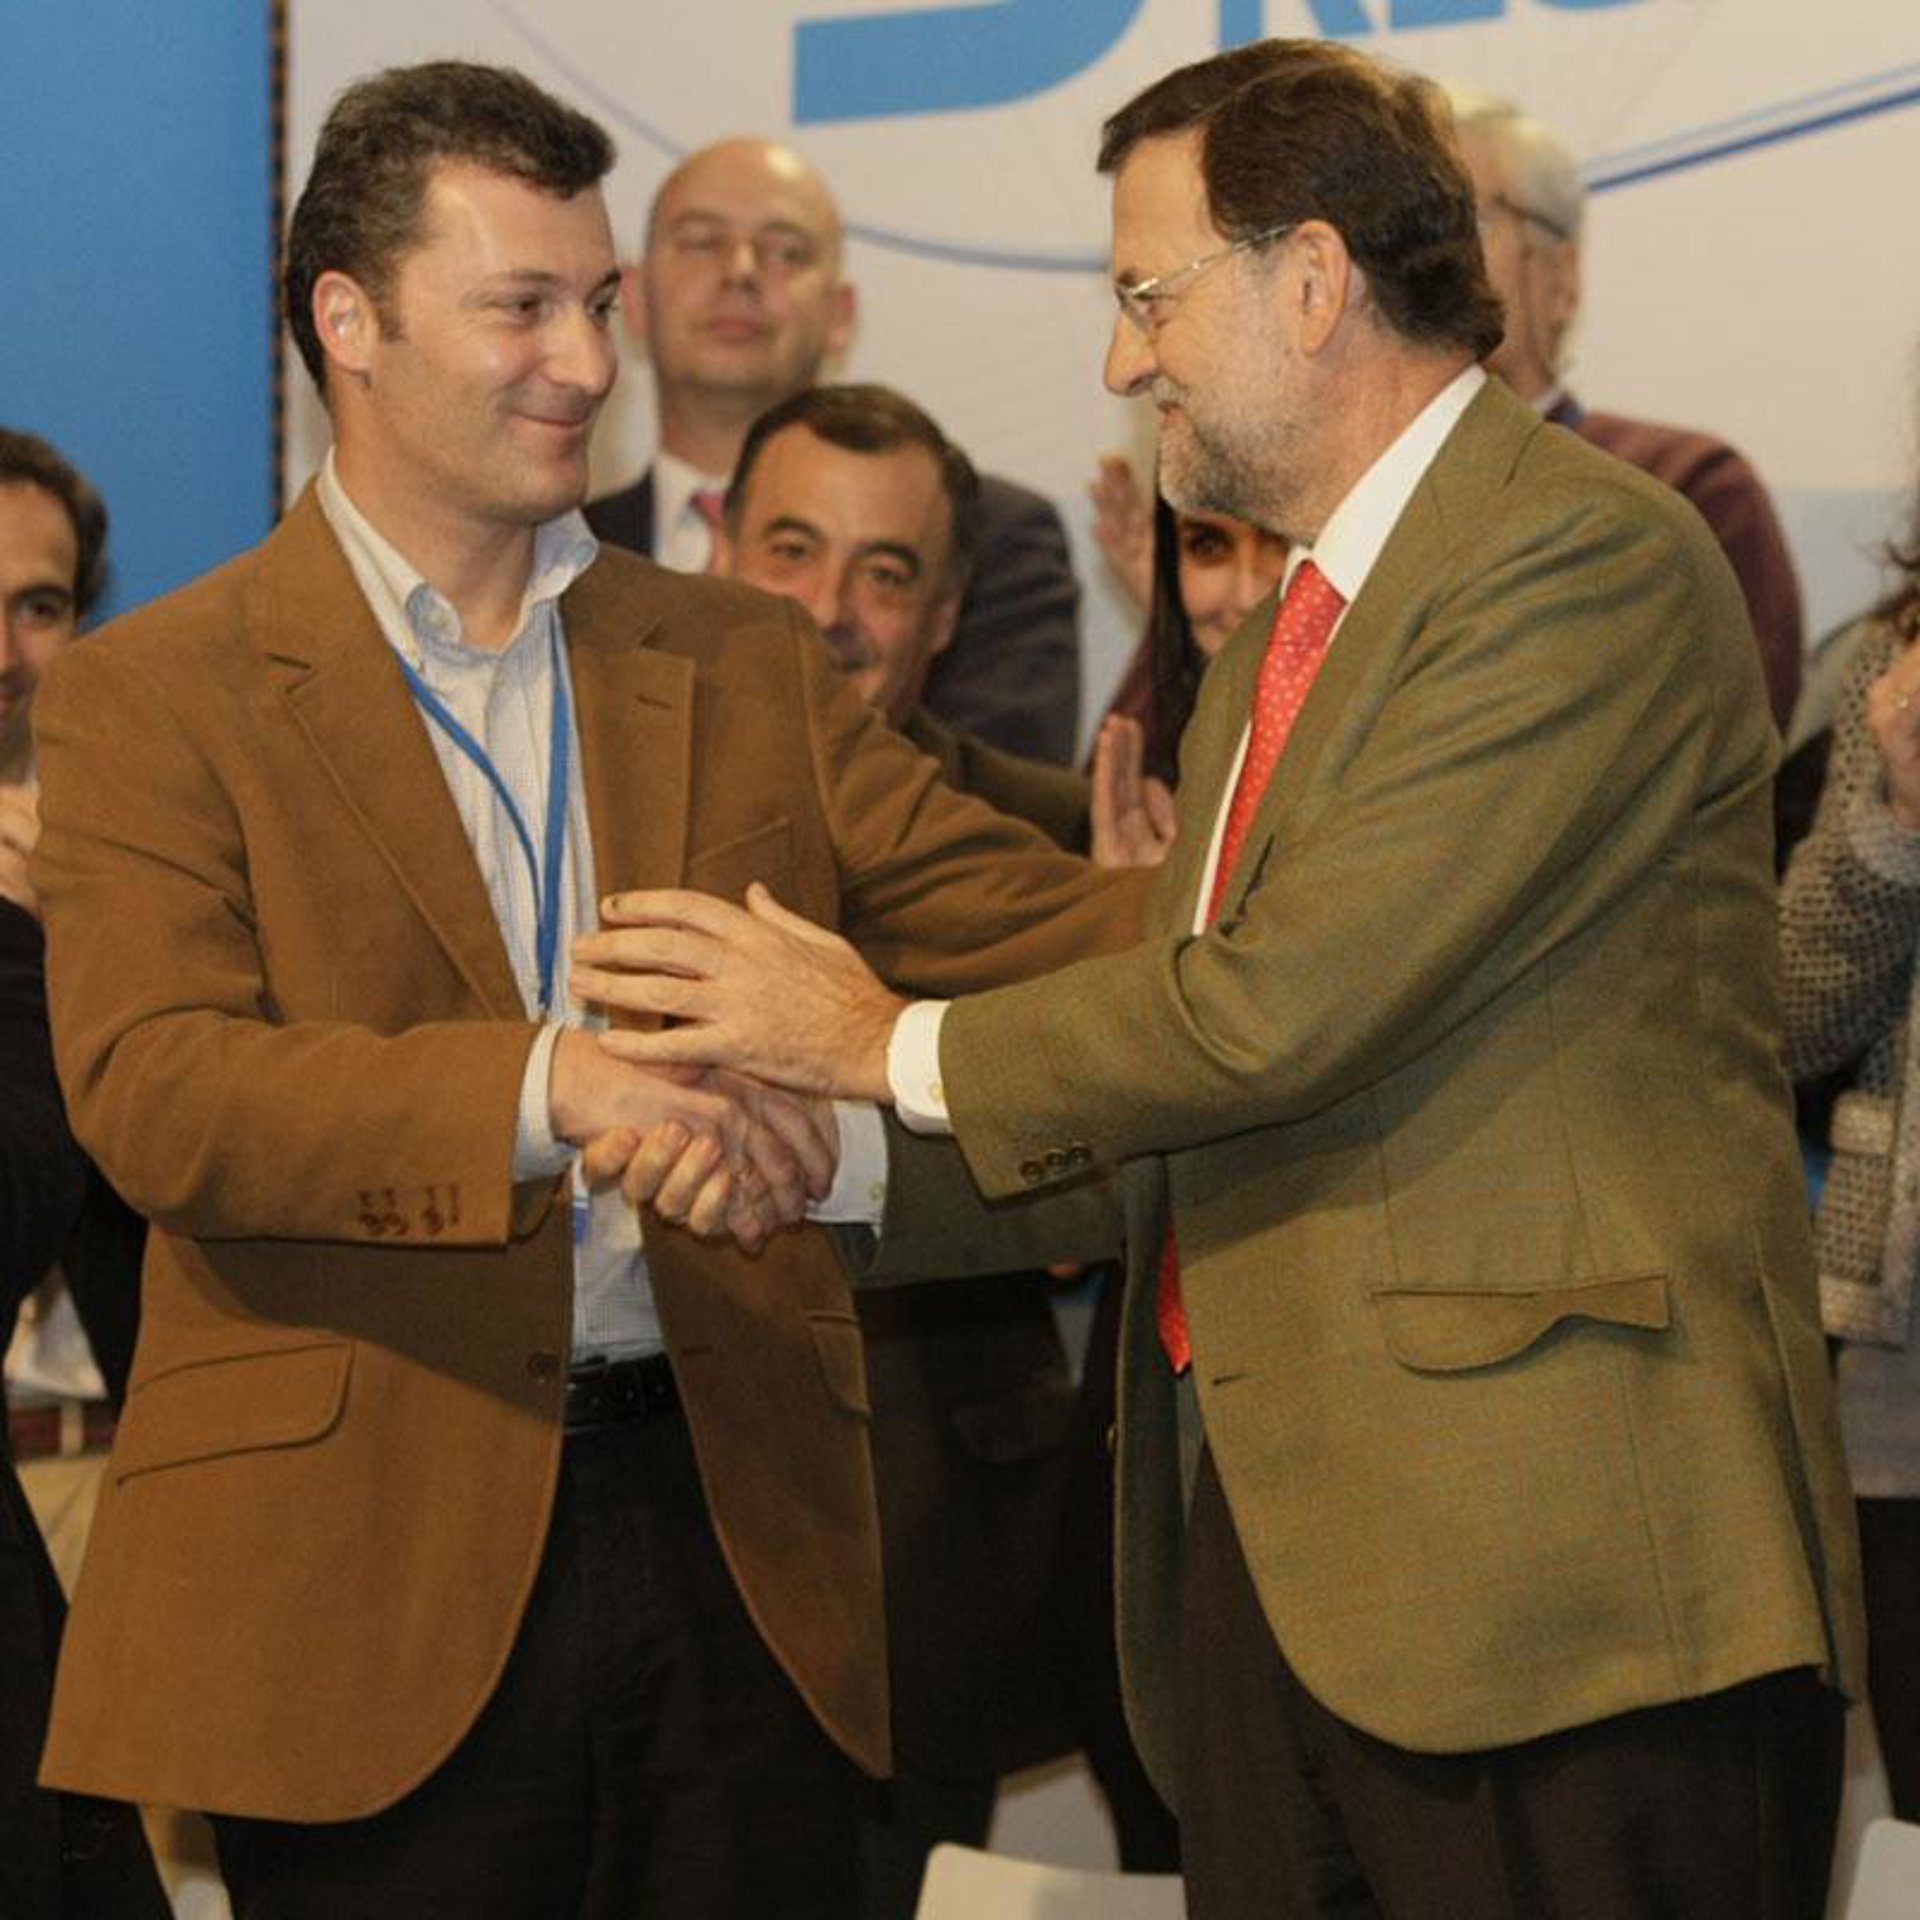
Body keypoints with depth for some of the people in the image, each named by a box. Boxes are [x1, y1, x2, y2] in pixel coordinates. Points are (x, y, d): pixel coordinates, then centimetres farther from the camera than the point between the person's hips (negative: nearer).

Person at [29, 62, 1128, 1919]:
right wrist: (545, 1087, -27)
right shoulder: (155, 693, 0)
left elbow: (1030, 924, 9)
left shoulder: (744, 662, 15)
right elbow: (150, 1089, -14)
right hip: (369, 1575, -3)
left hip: (740, 1540, 4)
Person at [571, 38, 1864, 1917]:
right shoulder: (1268, 659, 21)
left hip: (1558, 1578, -8)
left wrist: (893, 1044, -5)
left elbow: (1290, 1010, -18)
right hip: (1263, 1552, 8)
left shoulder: (1591, 557, -11)